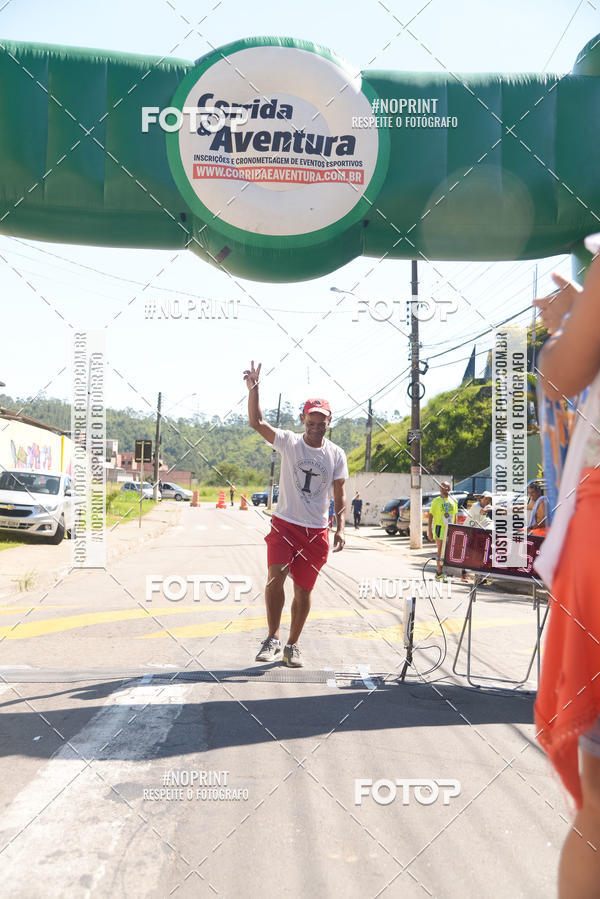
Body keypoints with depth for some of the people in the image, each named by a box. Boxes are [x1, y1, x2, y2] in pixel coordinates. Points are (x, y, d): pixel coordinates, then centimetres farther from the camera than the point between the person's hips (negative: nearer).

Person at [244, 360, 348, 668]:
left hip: (316, 531, 2)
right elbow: (256, 423, -12)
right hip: (284, 524, -1)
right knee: (275, 577, -17)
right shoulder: (289, 442, -2)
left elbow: (340, 496, 5)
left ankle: (292, 645, 22)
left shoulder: (336, 455, 2)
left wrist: (340, 529, -6)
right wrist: (253, 389, -24)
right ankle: (272, 639, 0)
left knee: (304, 589, 6)